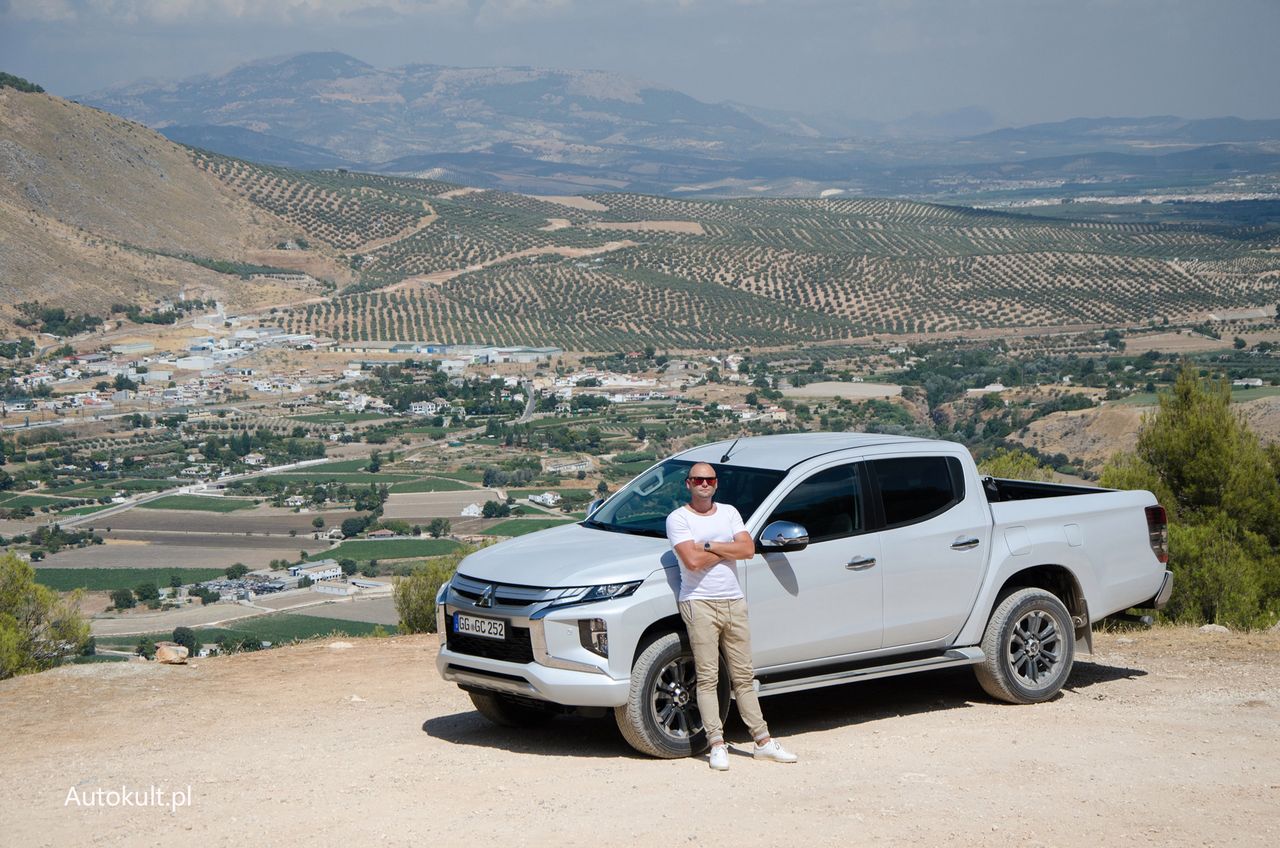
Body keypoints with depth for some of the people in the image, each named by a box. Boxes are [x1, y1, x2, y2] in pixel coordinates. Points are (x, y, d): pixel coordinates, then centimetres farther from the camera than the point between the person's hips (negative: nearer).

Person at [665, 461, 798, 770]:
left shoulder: (729, 512, 13)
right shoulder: (678, 518, -3)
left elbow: (748, 549, -1)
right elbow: (692, 560, -17)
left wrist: (710, 546, -9)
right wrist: (728, 550, -4)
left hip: (734, 602, 5)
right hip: (700, 604, -5)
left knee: (743, 675, 9)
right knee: (708, 677, -5)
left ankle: (763, 741, 11)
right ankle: (717, 745, -3)